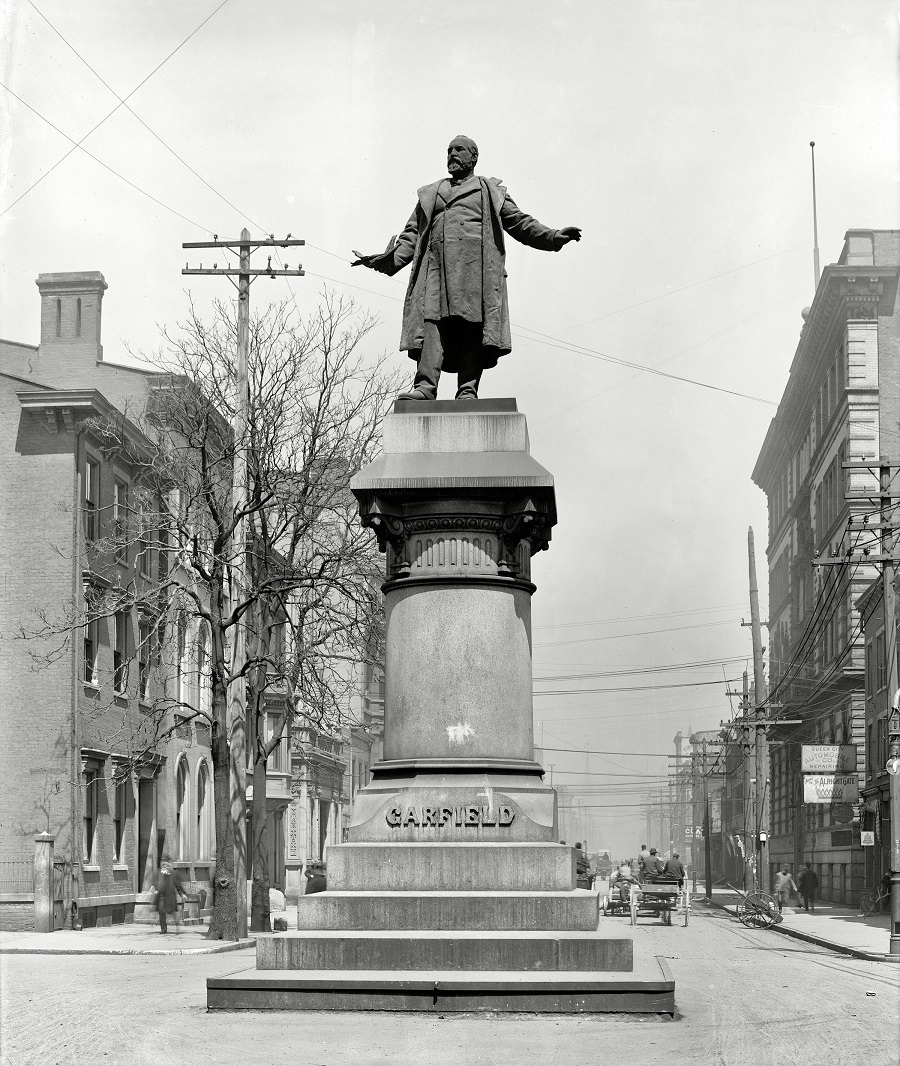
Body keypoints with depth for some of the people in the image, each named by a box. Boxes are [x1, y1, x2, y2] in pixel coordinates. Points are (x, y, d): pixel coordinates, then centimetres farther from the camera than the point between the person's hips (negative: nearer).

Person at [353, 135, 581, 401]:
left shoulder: (491, 191, 24)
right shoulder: (429, 194, 31)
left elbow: (520, 222, 16)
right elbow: (412, 235, 24)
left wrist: (554, 237, 1)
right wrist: (389, 260, 8)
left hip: (476, 265, -2)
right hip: (436, 266, 2)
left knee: (473, 327, -15)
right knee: (432, 322, -17)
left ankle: (468, 390, -22)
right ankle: (425, 386, -29)